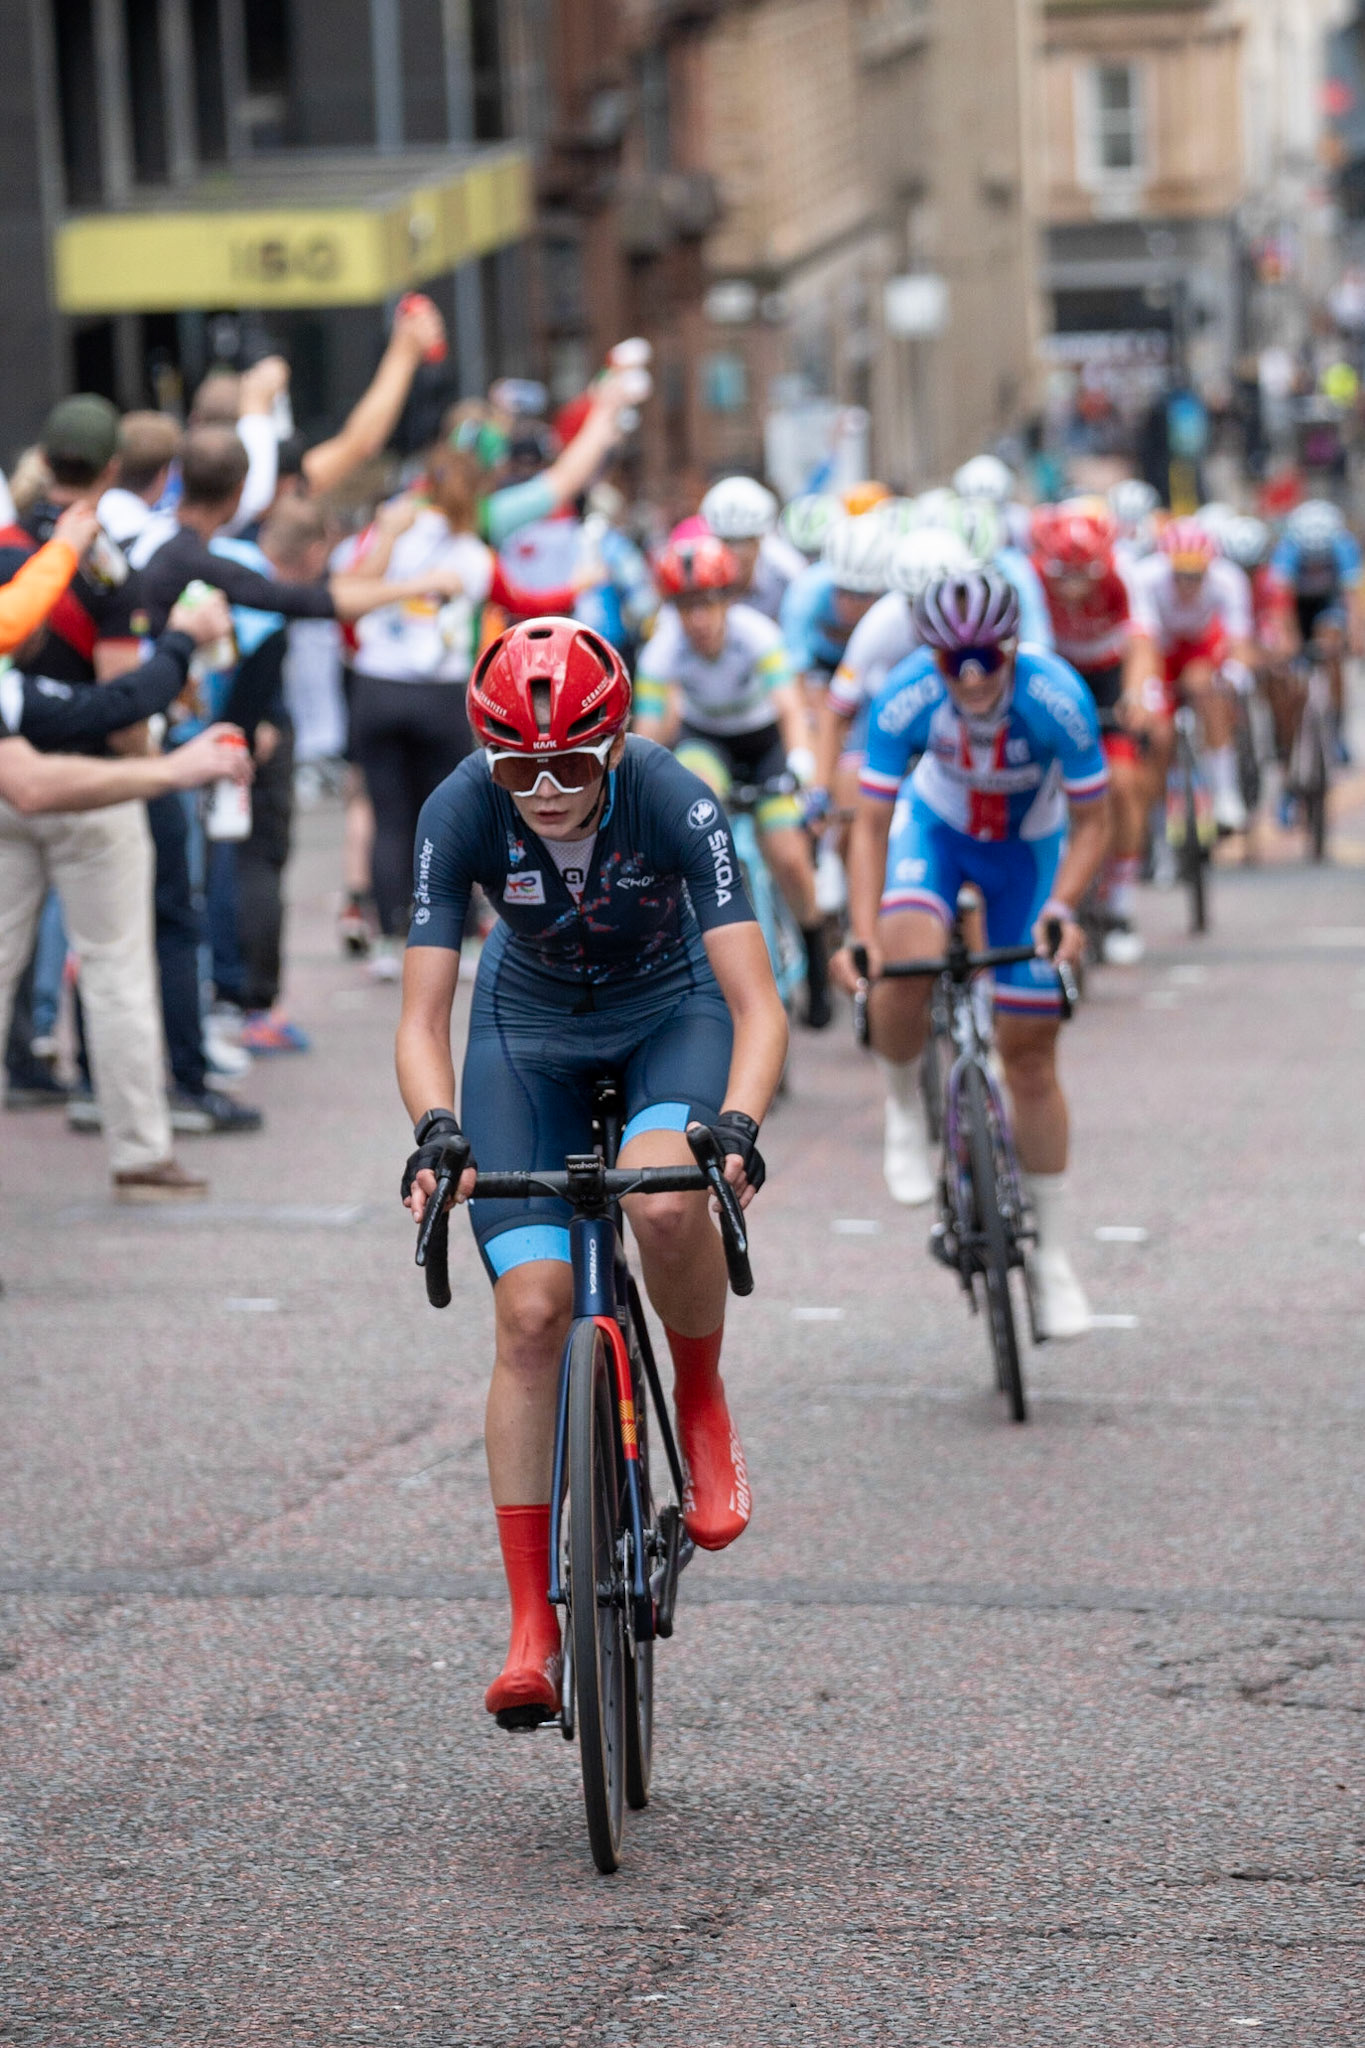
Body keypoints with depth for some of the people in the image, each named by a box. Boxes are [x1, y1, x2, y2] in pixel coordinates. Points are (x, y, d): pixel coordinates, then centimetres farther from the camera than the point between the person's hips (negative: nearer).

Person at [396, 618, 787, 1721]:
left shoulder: (672, 800, -31)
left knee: (666, 1203, -35)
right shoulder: (460, 814, -26)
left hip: (672, 1012, -1)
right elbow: (423, 1018, -25)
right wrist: (436, 1132, -44)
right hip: (530, 1027, 1)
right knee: (531, 1311, -13)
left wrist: (736, 1125, -50)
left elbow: (757, 1006, -33)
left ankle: (703, 1405, -2)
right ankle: (532, 1629, -7)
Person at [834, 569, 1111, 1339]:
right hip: (936, 826, 0)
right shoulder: (905, 699, -31)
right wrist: (861, 934, -36)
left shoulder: (1056, 696, -33)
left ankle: (1055, 1256, 12)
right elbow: (872, 823, -24)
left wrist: (1063, 907, -38)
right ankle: (905, 1111, -3)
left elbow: (1094, 823, -22)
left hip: (1029, 845, 0)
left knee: (1031, 1051, 0)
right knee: (905, 957, -33)